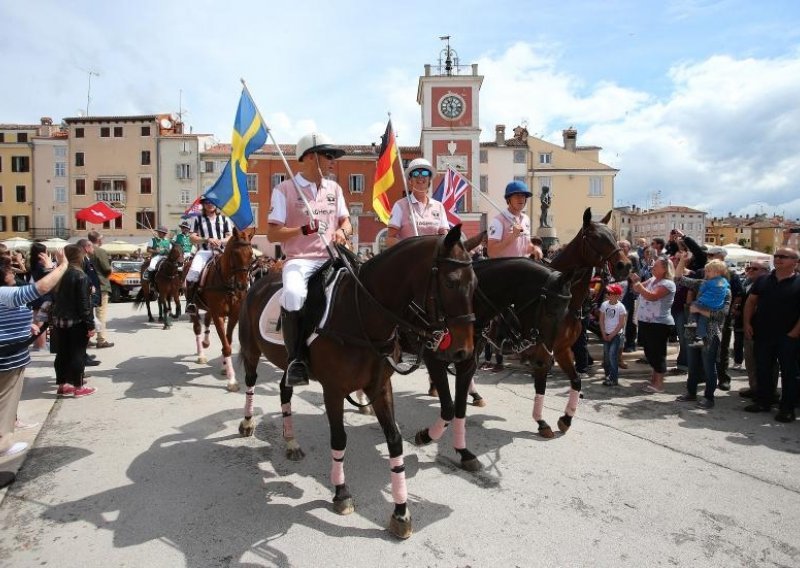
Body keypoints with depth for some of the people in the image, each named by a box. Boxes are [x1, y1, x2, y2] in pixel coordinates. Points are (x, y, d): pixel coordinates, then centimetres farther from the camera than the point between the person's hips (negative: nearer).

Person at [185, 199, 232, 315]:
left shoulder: (224, 219, 19)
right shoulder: (198, 219, 14)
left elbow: (230, 237, 13)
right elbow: (192, 238, 6)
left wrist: (221, 241, -9)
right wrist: (207, 240, -11)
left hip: (221, 251, 2)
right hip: (204, 251, -1)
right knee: (194, 271, -29)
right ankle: (190, 302, -19)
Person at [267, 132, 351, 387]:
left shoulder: (334, 188, 15)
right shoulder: (285, 189, -1)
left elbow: (346, 221, 19)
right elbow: (272, 234, -4)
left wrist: (342, 231, -5)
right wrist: (304, 230, -19)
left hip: (330, 258, 5)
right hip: (300, 260, -5)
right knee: (293, 295, -36)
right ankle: (297, 359, -21)